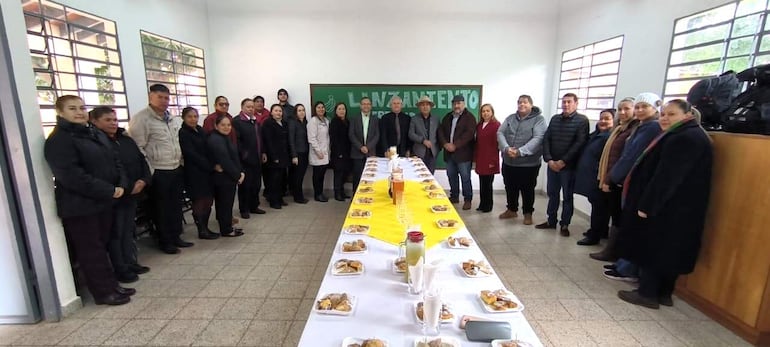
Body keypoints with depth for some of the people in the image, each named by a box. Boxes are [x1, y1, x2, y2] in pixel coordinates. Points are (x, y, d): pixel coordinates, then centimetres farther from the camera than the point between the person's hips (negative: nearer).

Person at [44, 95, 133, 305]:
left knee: (101, 246, 16)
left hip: (103, 201, 8)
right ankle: (105, 291, 12)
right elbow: (71, 176, -21)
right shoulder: (58, 141, -12)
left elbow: (114, 161, 13)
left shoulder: (97, 134, 13)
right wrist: (109, 191, -19)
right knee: (90, 250, 3)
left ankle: (111, 286, 25)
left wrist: (121, 185, -4)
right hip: (80, 205, -8)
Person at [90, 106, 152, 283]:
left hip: (132, 193, 7)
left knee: (129, 229, 16)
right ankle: (121, 270, 14)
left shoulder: (126, 140, 11)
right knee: (116, 233, 4)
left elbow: (141, 160, 11)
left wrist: (143, 180, -6)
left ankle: (131, 263, 28)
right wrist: (128, 187, -19)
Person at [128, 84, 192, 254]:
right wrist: (148, 172, -15)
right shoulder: (141, 119, -11)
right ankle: (165, 241, 20)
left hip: (176, 169, 7)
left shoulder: (174, 119, 10)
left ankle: (176, 236, 28)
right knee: (162, 208, 6)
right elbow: (137, 147, -15)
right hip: (158, 172, -6)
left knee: (176, 206, 14)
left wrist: (181, 160, 13)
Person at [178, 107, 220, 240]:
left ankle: (205, 228, 21)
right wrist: (212, 166, -16)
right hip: (194, 172, -7)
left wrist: (214, 164, -3)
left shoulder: (200, 130, 12)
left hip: (207, 171, 7)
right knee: (199, 201, 1)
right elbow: (191, 154, -15)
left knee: (208, 200, 10)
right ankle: (202, 231, 13)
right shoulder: (183, 133, -9)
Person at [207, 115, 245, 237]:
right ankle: (226, 230, 13)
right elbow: (225, 161, -23)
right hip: (223, 178, -10)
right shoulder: (215, 140, -18)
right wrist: (238, 175, -16)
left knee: (227, 203, 17)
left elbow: (234, 157, 12)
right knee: (225, 204, 1)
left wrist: (241, 172, 1)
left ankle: (227, 227, 28)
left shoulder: (225, 138, 14)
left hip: (230, 177, 10)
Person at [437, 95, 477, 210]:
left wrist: (455, 145, -18)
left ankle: (467, 199, 10)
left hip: (463, 153, -6)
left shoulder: (469, 117, -4)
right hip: (449, 153, 6)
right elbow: (440, 130, 9)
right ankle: (454, 196, 27)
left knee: (465, 178, -2)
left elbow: (469, 134, -15)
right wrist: (445, 143, -7)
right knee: (451, 176, 13)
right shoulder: (448, 117, 15)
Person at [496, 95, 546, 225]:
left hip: (529, 163, -4)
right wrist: (506, 148, -21)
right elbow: (500, 133, -2)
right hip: (508, 162, 4)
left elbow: (538, 139, -18)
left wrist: (520, 152, -29)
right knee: (510, 188, 16)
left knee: (527, 190, 8)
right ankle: (511, 210, 34)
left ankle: (528, 213, 26)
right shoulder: (510, 118, 8)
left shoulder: (539, 119, -6)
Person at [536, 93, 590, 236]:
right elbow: (546, 139, 4)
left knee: (567, 196, 5)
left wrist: (563, 161, -16)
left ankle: (564, 225, 17)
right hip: (552, 164, 4)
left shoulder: (582, 120, -4)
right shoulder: (554, 119, 10)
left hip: (569, 165, -4)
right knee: (552, 194, 12)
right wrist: (549, 159, -8)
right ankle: (551, 221, 24)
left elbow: (580, 143, -12)